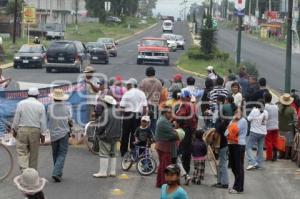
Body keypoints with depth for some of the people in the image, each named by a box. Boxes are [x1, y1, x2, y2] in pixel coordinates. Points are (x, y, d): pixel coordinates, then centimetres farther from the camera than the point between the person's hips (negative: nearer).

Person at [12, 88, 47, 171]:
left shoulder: (21, 104, -3)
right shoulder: (40, 105, -1)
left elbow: (16, 118, 0)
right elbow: (43, 121, -2)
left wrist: (14, 129, 12)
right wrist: (43, 134, 4)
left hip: (22, 130, -1)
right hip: (35, 131, 1)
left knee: (22, 152, 1)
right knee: (34, 153, 11)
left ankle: (24, 170, -18)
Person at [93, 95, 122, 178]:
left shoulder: (106, 112, -18)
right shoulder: (118, 112, 8)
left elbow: (102, 125, -16)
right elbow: (120, 124, 14)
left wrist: (98, 132, -1)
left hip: (106, 136, -8)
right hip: (116, 136, 8)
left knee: (104, 154, -5)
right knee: (112, 154, 14)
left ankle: (103, 172, -7)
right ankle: (112, 171, 15)